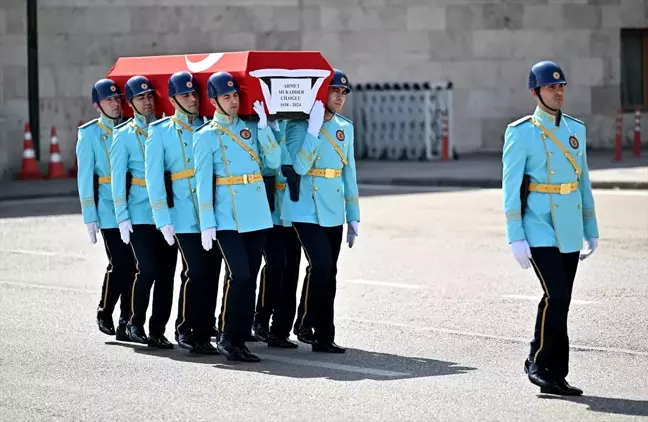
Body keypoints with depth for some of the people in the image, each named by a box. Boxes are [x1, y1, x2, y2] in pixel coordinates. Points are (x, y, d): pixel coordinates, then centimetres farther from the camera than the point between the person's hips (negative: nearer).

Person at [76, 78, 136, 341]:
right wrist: (89, 217, -5)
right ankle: (105, 314, 11)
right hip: (109, 210, -3)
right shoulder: (89, 134, 1)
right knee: (119, 263, -9)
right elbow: (85, 178, 0)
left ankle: (127, 321, 11)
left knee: (132, 264, 2)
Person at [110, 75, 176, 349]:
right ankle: (135, 323, 8)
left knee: (166, 272, 2)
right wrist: (122, 217, -7)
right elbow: (118, 178, -1)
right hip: (140, 214, -3)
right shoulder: (124, 135, 2)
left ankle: (158, 331, 10)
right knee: (147, 269, -11)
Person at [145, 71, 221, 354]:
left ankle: (203, 333, 12)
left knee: (212, 272, 3)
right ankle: (185, 331, 5)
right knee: (195, 271, -9)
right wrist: (163, 220, -7)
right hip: (185, 216, -3)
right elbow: (154, 178, 0)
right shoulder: (160, 132, 4)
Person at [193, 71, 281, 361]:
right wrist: (207, 224, -10)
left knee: (250, 278, 6)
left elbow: (273, 162, 1)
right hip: (228, 218, -5)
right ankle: (227, 337, -4)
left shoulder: (251, 128, 12)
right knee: (239, 275, -15)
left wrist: (263, 126, -5)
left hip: (257, 216, 5)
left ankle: (240, 340, 12)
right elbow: (203, 182, -4)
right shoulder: (206, 136, 0)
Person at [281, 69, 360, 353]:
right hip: (307, 210, -6)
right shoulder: (298, 125, -8)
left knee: (328, 274, 7)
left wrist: (353, 216, 14)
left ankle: (324, 337, 12)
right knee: (321, 266, -17)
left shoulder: (345, 127, 11)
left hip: (333, 213, 6)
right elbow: (300, 167, -21)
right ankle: (308, 325, -3)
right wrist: (313, 128, -25)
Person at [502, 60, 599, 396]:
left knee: (559, 301, 8)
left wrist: (591, 230, 14)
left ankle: (554, 375, 14)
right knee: (556, 296, -16)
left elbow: (583, 182, 16)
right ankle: (540, 363, 0)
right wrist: (516, 238, -13)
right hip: (540, 231, -6)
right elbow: (510, 189, -8)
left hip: (570, 232, 6)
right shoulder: (520, 133, -6)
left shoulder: (576, 129, 11)